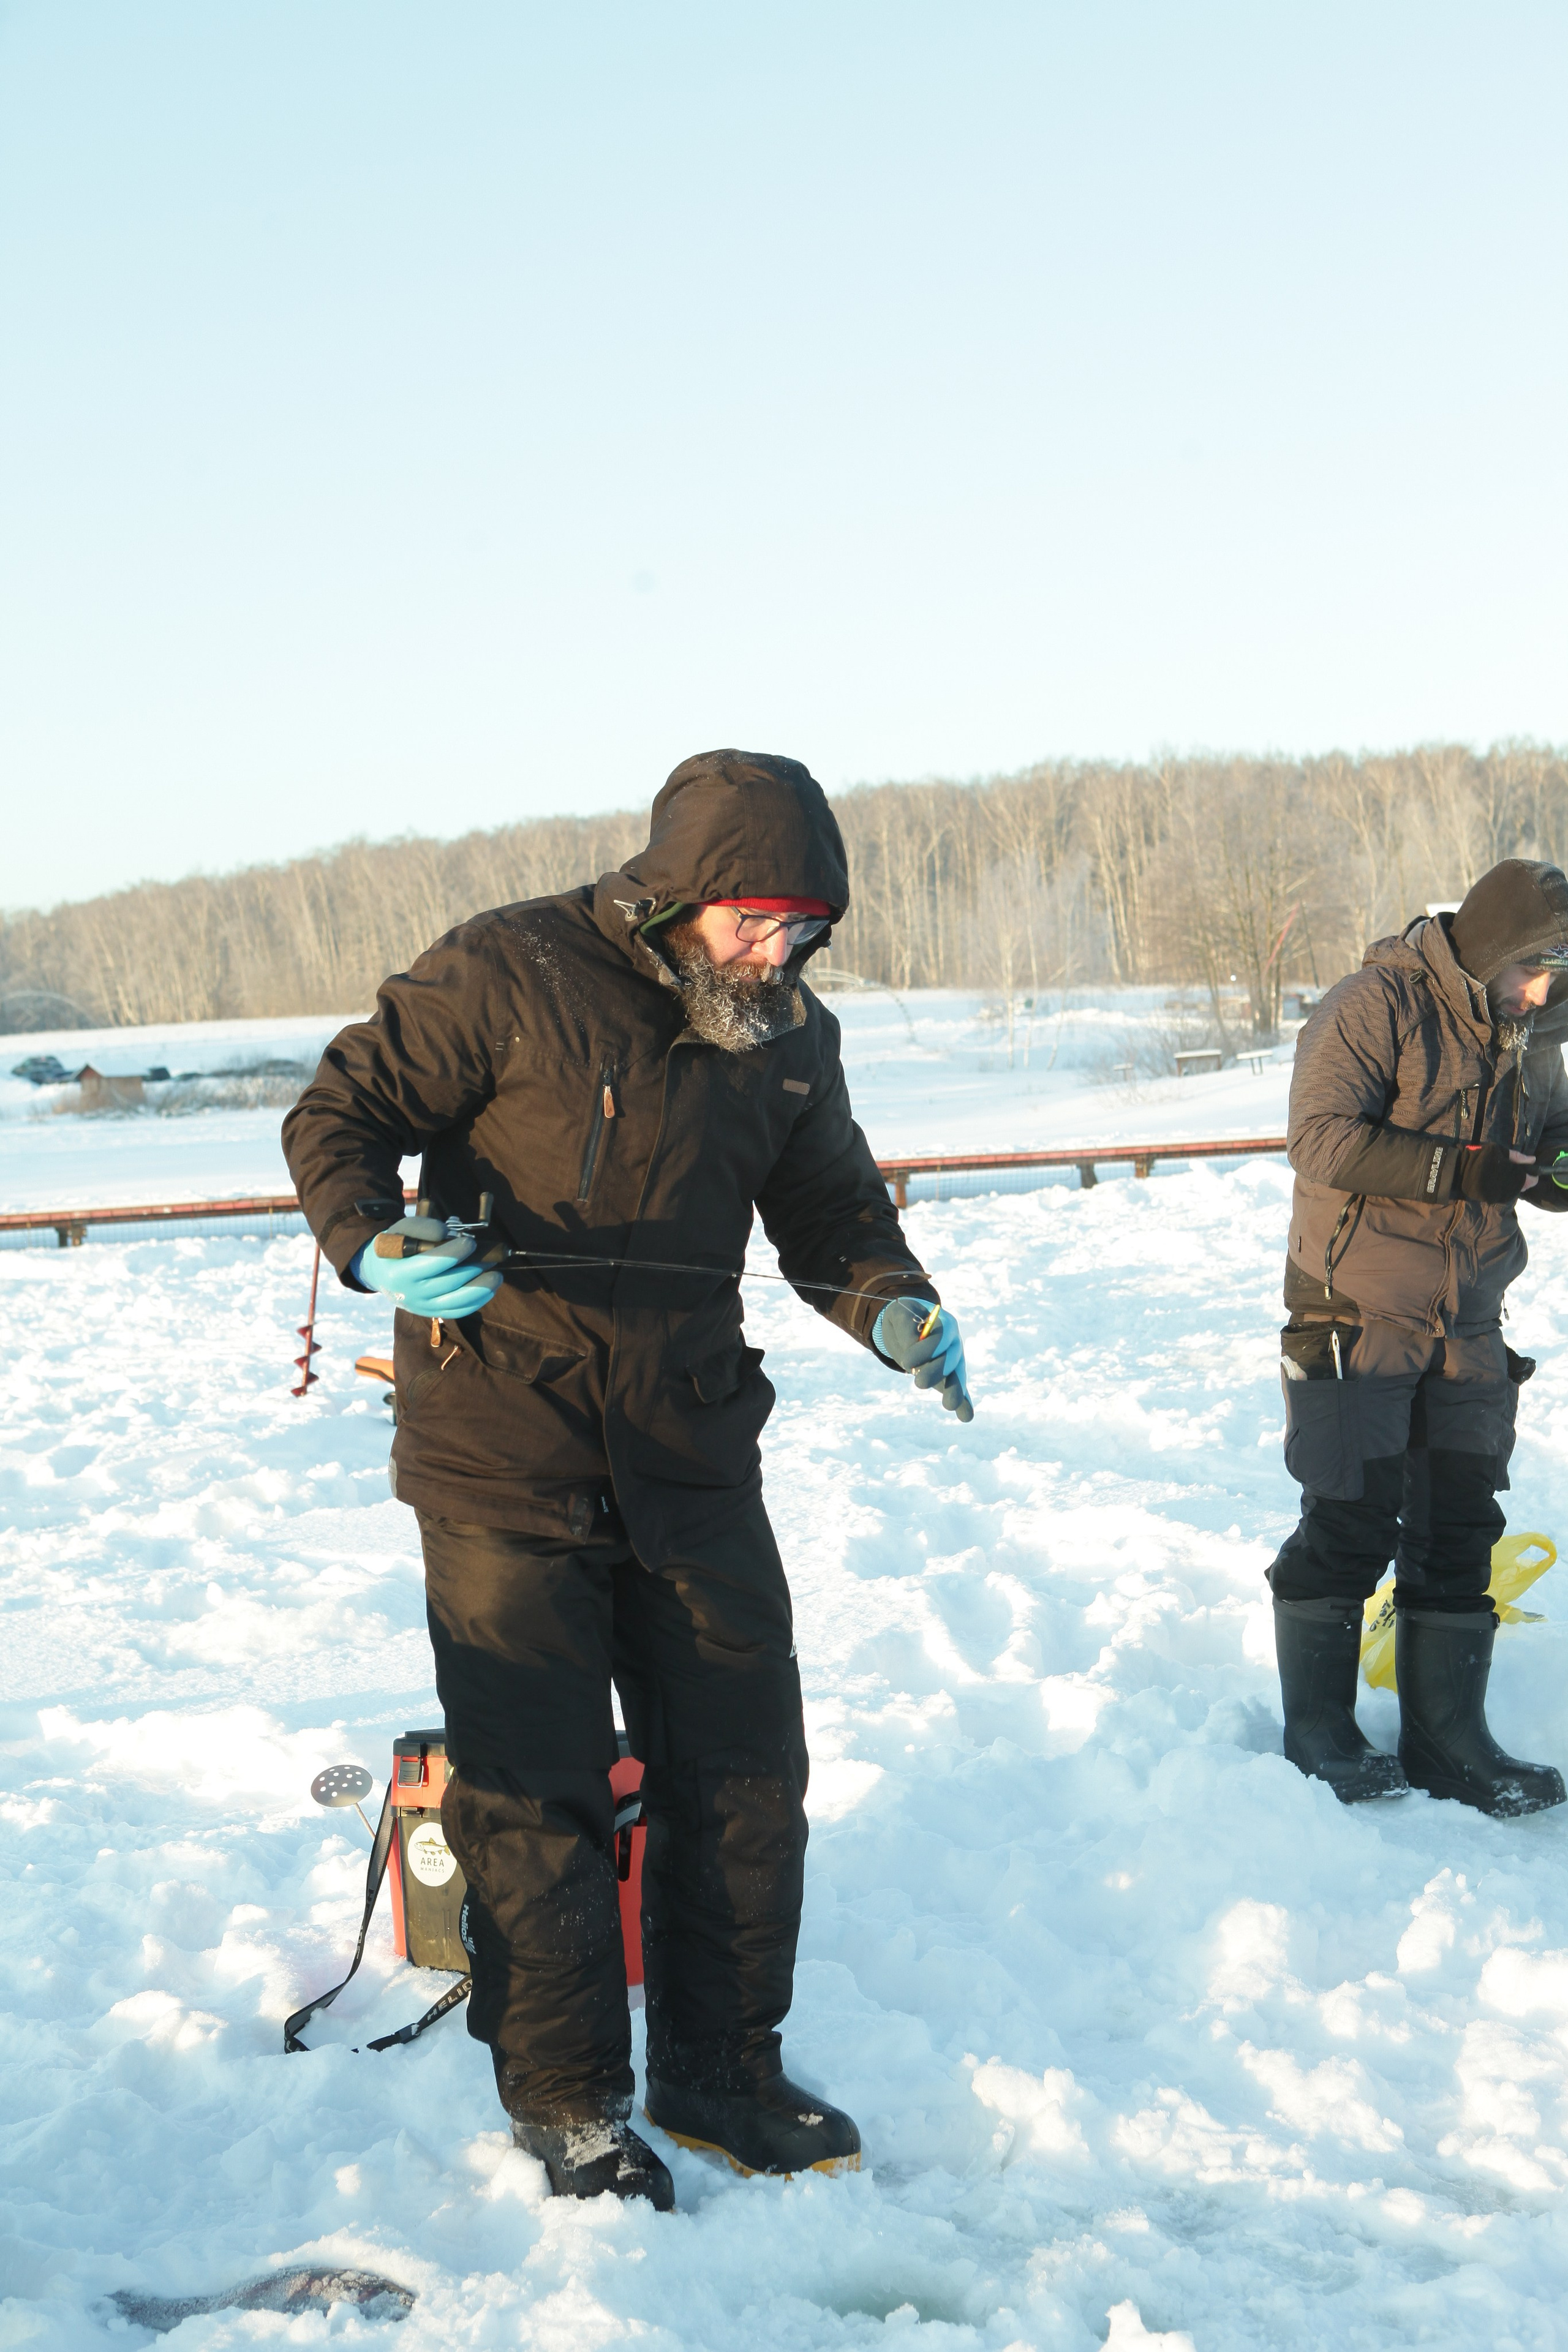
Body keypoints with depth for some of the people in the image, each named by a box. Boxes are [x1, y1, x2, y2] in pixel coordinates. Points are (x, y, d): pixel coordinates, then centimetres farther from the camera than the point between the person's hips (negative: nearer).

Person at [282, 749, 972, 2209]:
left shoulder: (791, 1039, 5)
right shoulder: (506, 977, -11)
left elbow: (832, 1212, 14)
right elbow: (339, 1116, -7)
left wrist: (892, 1308, -8)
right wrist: (380, 1244, -26)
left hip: (689, 1448, 5)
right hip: (504, 1445, -5)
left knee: (743, 1759, 8)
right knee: (533, 1782, 0)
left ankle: (719, 2067, 26)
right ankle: (566, 2101, 15)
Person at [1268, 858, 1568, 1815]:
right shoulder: (1378, 1007, -13)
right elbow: (1324, 1141, -22)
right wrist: (1464, 1170, -27)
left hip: (1466, 1328, 7)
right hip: (1357, 1317, -6)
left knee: (1461, 1530, 8)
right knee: (1349, 1528, -2)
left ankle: (1448, 1740, 17)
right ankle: (1319, 1734, 12)